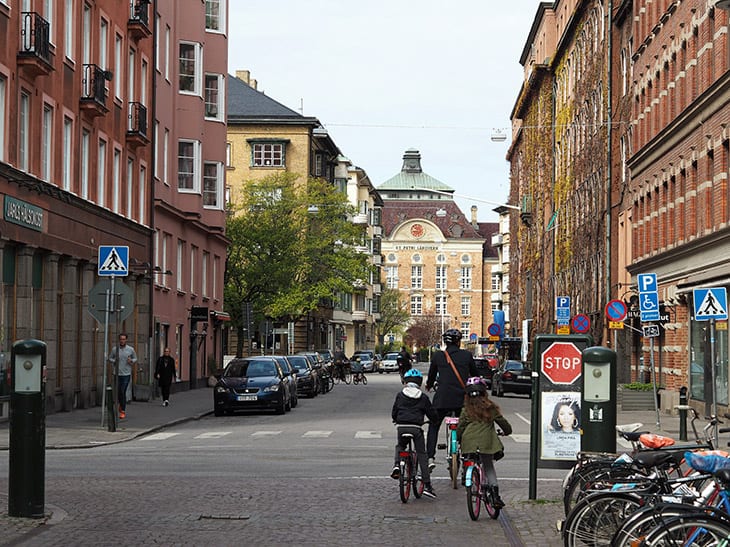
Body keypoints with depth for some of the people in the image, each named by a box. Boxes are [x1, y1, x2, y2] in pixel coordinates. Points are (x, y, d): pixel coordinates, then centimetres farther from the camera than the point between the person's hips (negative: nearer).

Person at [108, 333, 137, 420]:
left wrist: (131, 361, -9)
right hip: (117, 374, 2)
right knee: (118, 392, 6)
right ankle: (121, 404, 37)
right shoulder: (114, 349, 2)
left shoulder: (131, 349, 1)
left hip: (126, 374, -2)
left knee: (123, 392, -8)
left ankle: (123, 411, -1)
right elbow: (110, 358, 13)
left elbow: (135, 359, 13)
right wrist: (114, 361, -9)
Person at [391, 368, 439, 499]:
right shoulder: (423, 397, 5)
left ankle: (397, 465, 3)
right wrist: (433, 419, 32)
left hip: (401, 426, 1)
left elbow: (394, 413, 12)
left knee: (400, 446, 31)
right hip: (416, 428, -1)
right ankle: (427, 485, 1)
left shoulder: (400, 395, 8)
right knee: (421, 455, 5)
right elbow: (432, 414, 9)